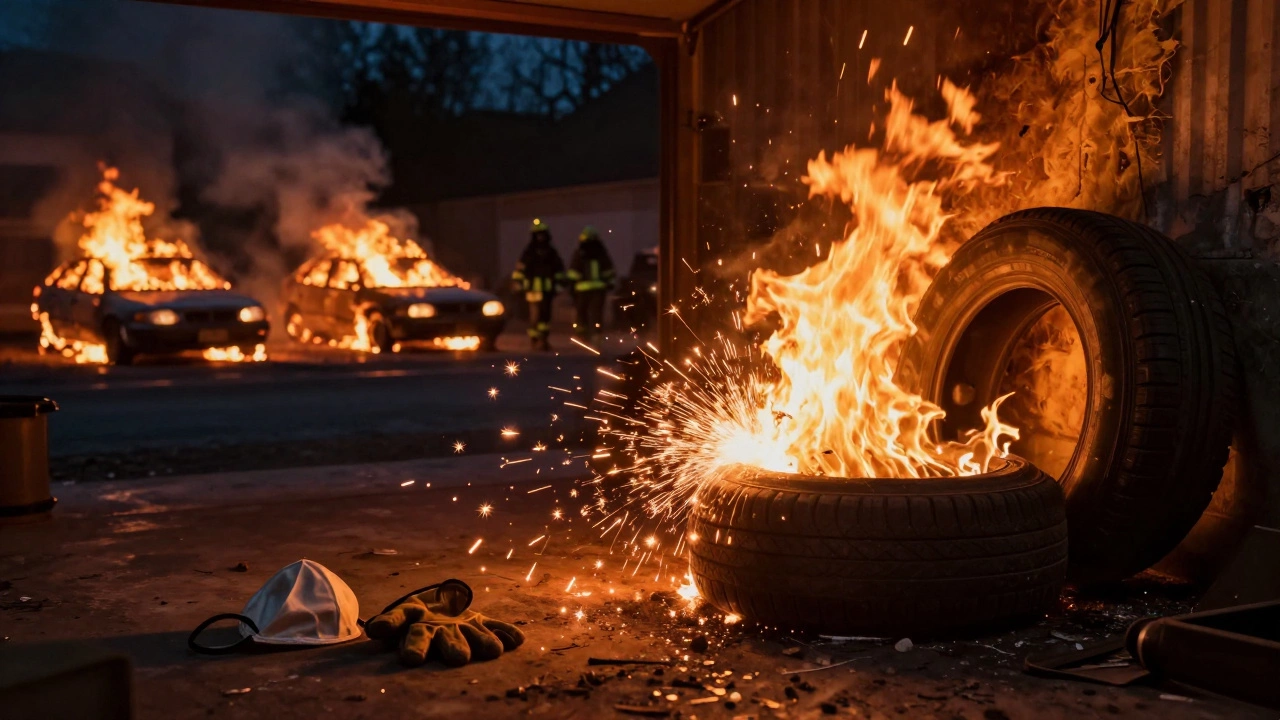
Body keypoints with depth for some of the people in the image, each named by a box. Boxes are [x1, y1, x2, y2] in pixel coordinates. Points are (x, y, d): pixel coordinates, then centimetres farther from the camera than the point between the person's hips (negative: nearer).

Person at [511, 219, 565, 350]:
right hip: (534, 288, -5)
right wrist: (518, 283, -10)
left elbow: (559, 268, 20)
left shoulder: (551, 251, 12)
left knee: (546, 314, 9)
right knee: (535, 314, -9)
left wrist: (559, 282, 15)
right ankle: (535, 340, -6)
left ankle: (544, 339, 17)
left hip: (548, 288, 5)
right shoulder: (529, 251, -1)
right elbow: (520, 268, -4)